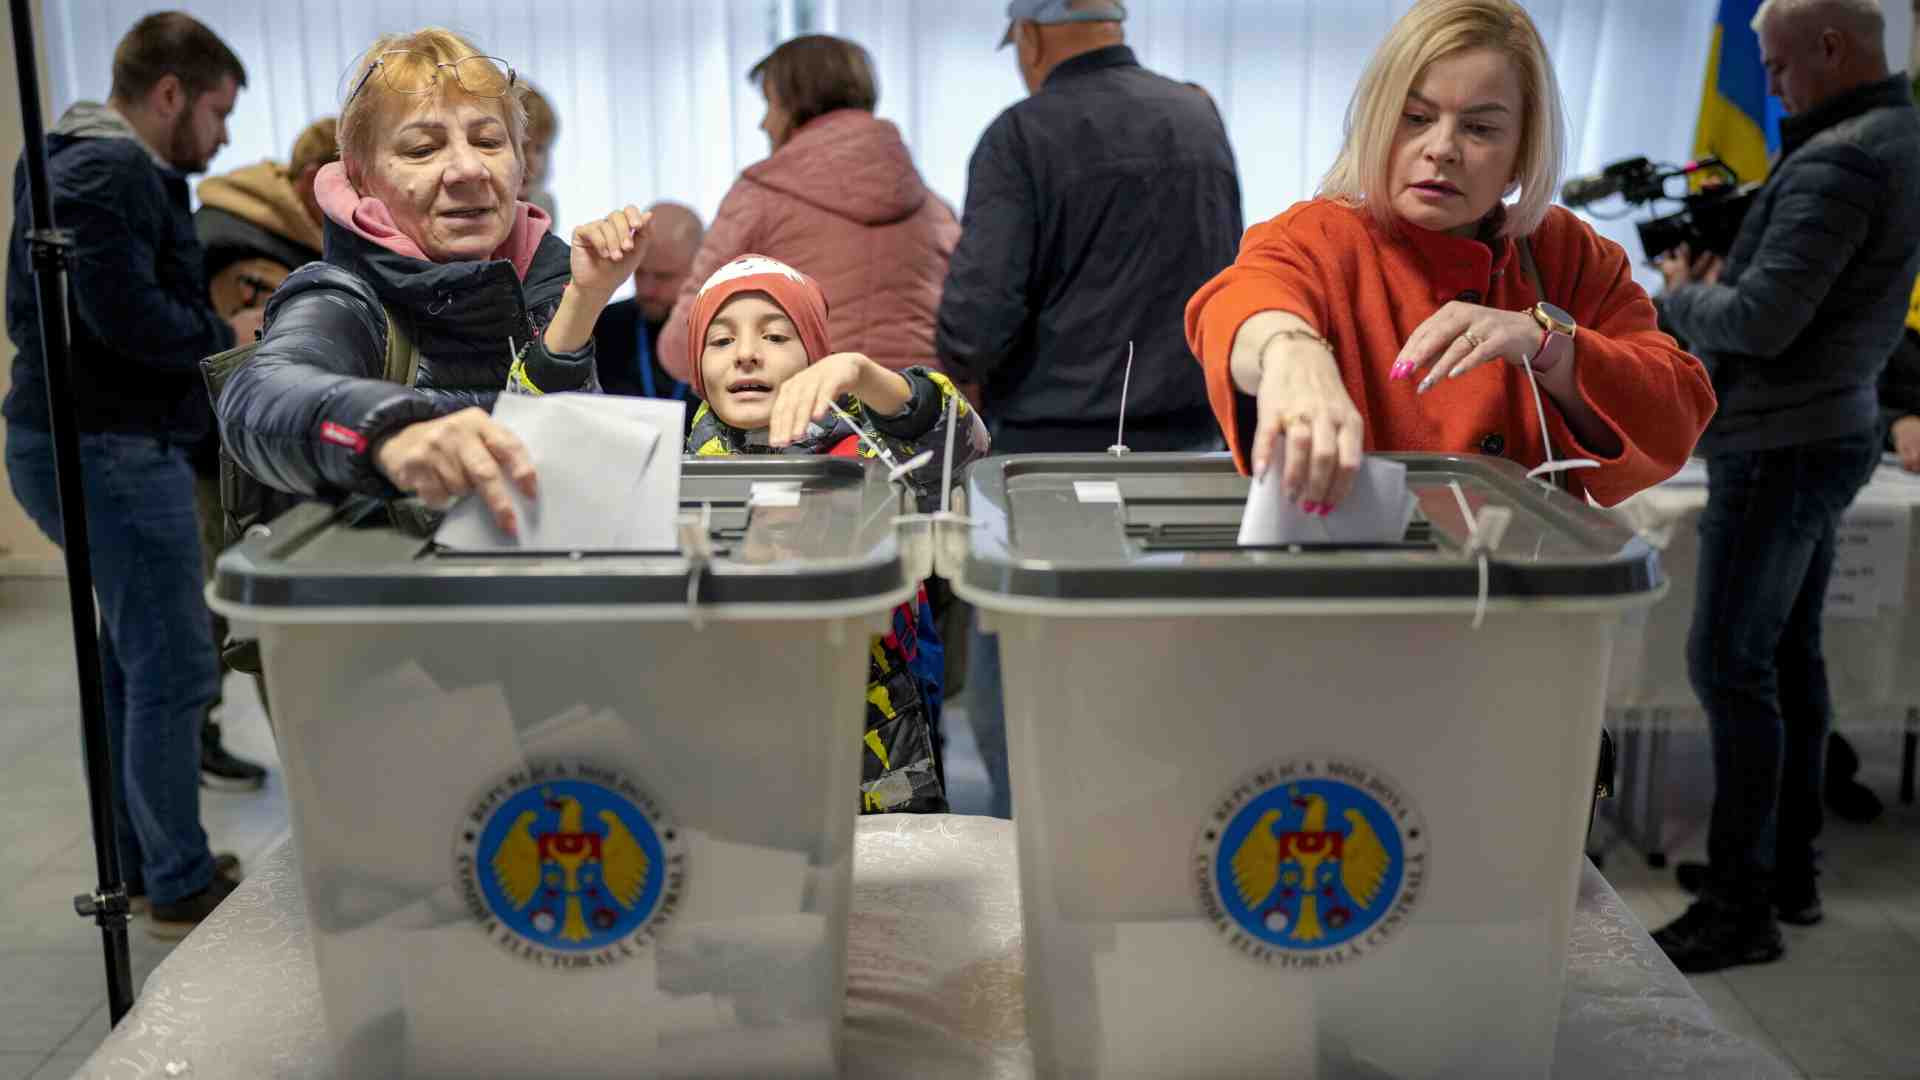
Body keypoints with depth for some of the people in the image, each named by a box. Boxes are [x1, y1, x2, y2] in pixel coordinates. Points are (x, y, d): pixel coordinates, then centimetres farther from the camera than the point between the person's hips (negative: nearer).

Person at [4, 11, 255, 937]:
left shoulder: (81, 160, 18)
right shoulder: (114, 170, -15)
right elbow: (126, 314, -25)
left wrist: (213, 327, 6)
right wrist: (226, 333, -8)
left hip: (92, 443, 11)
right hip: (110, 451, -11)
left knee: (133, 662, 17)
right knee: (174, 669, -4)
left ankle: (144, 864, 29)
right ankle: (182, 888, 7)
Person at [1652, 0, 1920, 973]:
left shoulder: (1836, 164, -19)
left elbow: (1761, 324, -24)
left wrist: (1683, 294, -5)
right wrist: (1719, 278, 4)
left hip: (1780, 448, -10)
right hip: (1827, 436, 10)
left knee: (1729, 666, -7)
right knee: (1788, 658, 15)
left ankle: (1740, 908, -1)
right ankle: (1791, 872, 25)